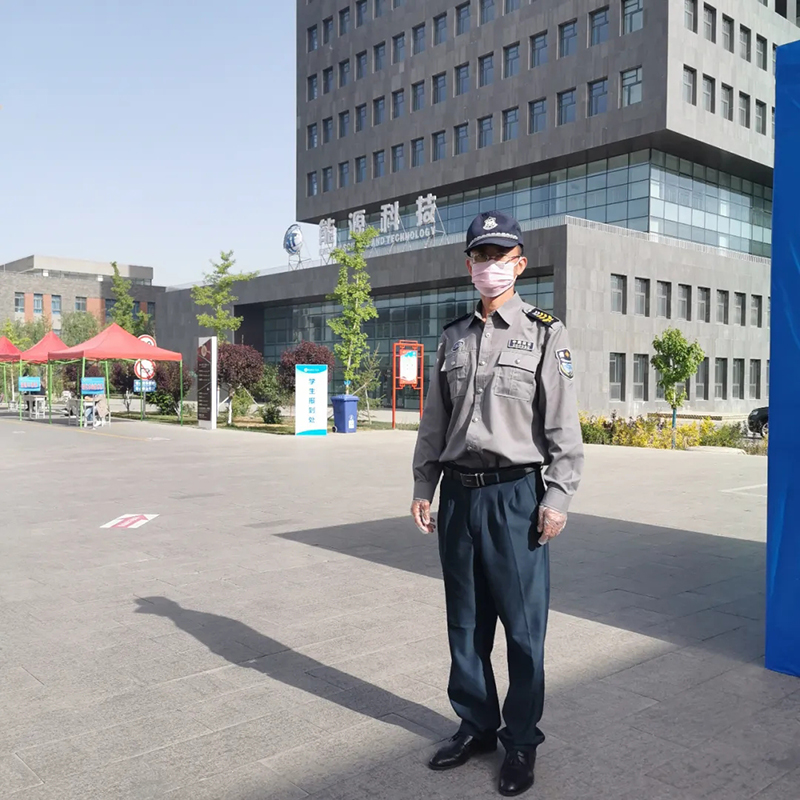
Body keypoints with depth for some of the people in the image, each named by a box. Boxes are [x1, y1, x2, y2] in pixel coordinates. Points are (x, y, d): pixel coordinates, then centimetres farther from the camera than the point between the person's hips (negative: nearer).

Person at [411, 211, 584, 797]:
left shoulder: (545, 334, -1)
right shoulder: (453, 338, 12)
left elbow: (563, 425, -5)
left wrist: (557, 498, -11)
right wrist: (423, 487, 11)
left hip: (515, 494, -4)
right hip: (458, 494, 5)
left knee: (523, 626, 3)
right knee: (466, 621, 13)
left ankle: (522, 740, 20)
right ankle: (476, 726, 29)